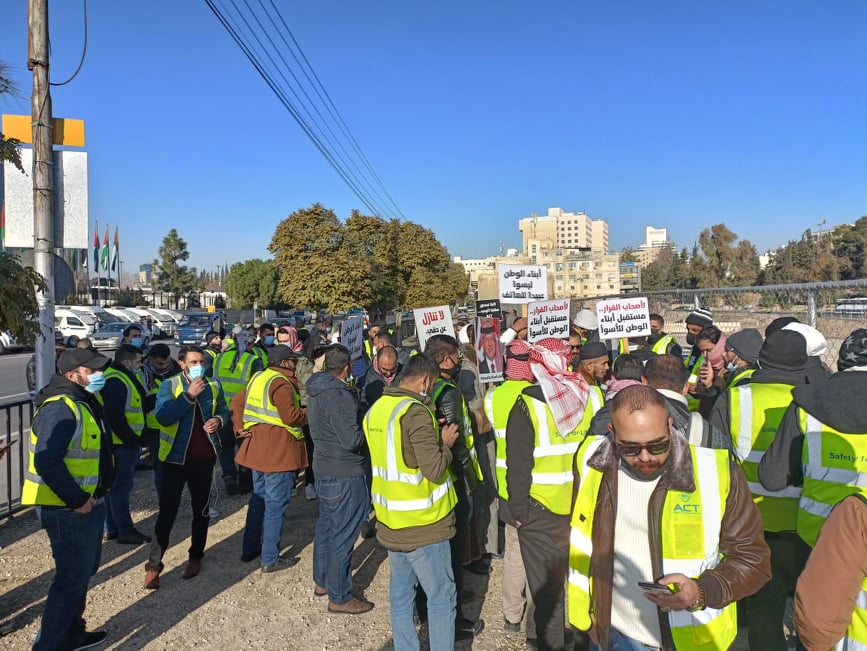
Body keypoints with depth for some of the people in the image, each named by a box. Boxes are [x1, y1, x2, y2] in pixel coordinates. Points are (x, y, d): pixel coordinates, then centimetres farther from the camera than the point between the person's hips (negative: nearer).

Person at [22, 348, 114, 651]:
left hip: (87, 503, 10)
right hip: (68, 509, -10)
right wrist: (76, 499, -24)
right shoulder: (61, 408, -22)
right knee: (73, 577, 0)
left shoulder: (84, 402, 10)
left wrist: (90, 496, 11)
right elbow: (46, 461, -31)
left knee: (83, 571, 23)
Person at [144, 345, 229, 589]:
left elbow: (224, 410, 15)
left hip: (204, 456, 3)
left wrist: (219, 420, -8)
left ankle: (196, 557, 30)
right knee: (167, 511, -1)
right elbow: (163, 417, -21)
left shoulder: (213, 386, 3)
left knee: (201, 508, 14)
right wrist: (189, 394, -25)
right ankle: (153, 565, 8)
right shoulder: (169, 385, -7)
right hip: (176, 456, -3)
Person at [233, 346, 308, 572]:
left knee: (258, 498, 21)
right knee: (276, 504, 0)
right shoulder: (282, 383, -17)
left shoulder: (258, 378, 11)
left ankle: (250, 549, 32)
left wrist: (239, 427, 8)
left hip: (258, 448, 9)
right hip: (279, 451, -9)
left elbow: (237, 402, 13)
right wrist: (309, 413, -7)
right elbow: (290, 416, -24)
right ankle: (270, 559, 8)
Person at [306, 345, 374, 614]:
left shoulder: (317, 389, 5)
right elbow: (352, 440, -29)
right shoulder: (338, 395, -25)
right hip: (345, 475, -10)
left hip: (324, 469, 10)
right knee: (343, 534, 2)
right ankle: (339, 597, 14)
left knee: (326, 525, 22)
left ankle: (322, 581, 38)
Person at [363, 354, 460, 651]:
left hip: (390, 520, 8)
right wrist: (445, 444, -5)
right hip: (423, 524, -8)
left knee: (400, 593, 17)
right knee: (442, 597, 7)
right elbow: (434, 469, -23)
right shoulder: (416, 412, -20)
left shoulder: (376, 409, 5)